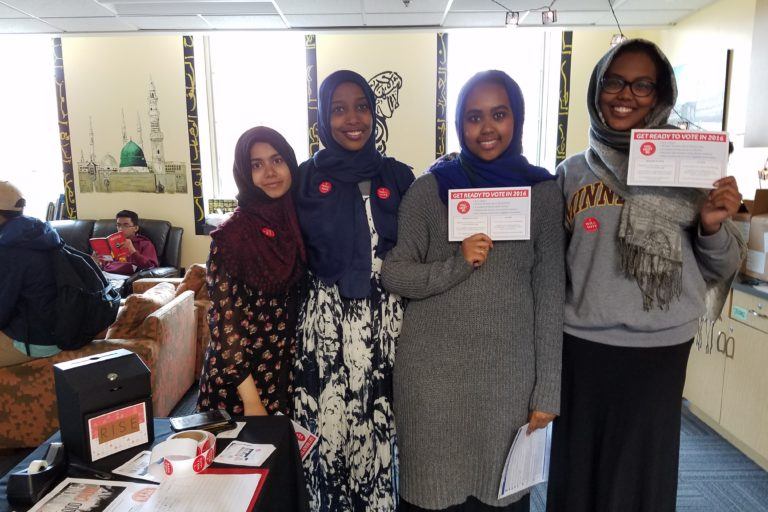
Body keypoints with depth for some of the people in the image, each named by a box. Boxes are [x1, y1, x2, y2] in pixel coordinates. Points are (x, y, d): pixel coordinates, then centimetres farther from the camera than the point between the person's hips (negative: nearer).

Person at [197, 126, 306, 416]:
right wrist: (251, 398, -16)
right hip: (242, 369, -4)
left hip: (291, 366, 4)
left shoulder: (301, 221, -2)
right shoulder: (232, 233, -16)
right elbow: (223, 319, -15)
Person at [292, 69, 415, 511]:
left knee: (378, 431, 9)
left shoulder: (398, 176, 6)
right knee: (328, 431, 5)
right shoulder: (307, 178, 2)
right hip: (326, 322, -1)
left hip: (385, 322, 1)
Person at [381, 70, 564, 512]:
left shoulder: (543, 191, -1)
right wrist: (457, 263, -18)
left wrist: (548, 391, -1)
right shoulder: (430, 188, -2)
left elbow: (550, 295, -1)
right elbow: (393, 275, -1)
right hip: (432, 369, 0)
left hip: (509, 371, 1)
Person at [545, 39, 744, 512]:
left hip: (659, 351, -1)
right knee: (576, 472, 13)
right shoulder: (572, 172, 3)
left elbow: (721, 268, 4)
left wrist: (713, 226, -15)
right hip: (581, 346, 1)